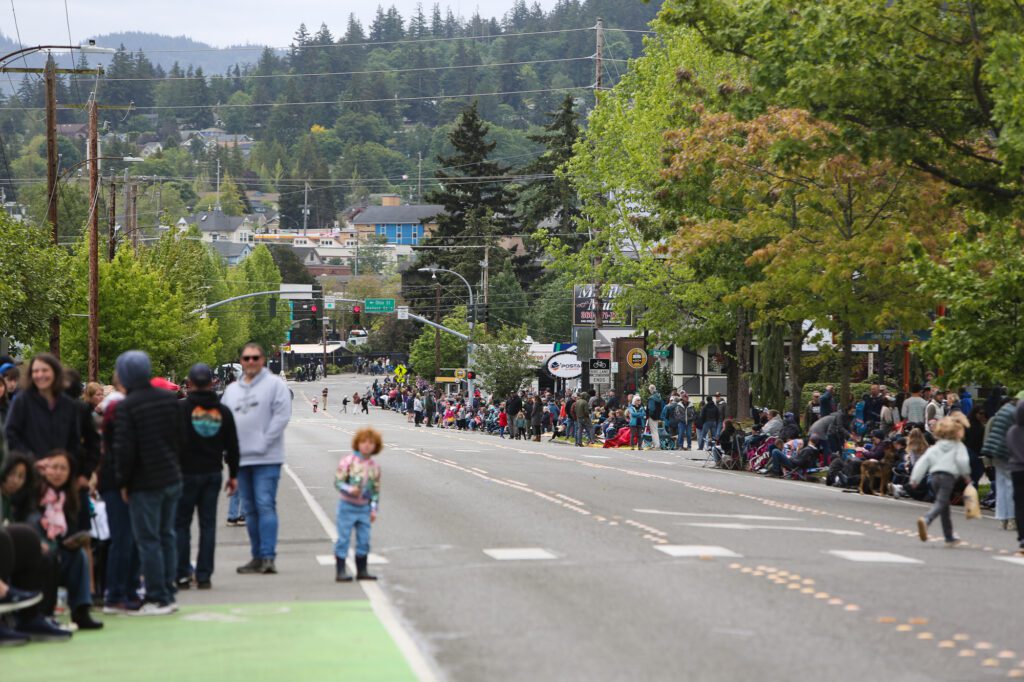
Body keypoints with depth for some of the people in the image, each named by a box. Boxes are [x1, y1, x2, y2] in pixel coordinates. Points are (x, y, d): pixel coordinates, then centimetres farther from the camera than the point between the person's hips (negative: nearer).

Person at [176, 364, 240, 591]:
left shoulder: (181, 408, -9)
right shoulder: (223, 411, 6)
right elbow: (232, 446, 11)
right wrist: (233, 475, 19)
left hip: (187, 472, -4)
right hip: (213, 473, 4)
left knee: (181, 523, 5)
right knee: (208, 523, 6)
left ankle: (182, 574, 1)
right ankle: (204, 576, 4)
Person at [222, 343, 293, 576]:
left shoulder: (274, 384, -2)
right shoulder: (232, 390, 16)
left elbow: (282, 415, -10)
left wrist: (264, 442, -14)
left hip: (266, 459, -6)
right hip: (241, 458, 6)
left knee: (265, 505, -12)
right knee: (250, 509, 9)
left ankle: (268, 557, -14)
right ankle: (257, 557, 16)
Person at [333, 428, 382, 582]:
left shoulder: (375, 466, 4)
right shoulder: (348, 461, -11)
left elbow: (376, 489, 11)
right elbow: (338, 481, -12)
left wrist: (373, 509, 8)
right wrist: (349, 489, -30)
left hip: (364, 507, 5)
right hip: (347, 506, -5)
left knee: (364, 540, 7)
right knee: (343, 539, -2)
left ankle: (362, 570, 19)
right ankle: (340, 571, 2)